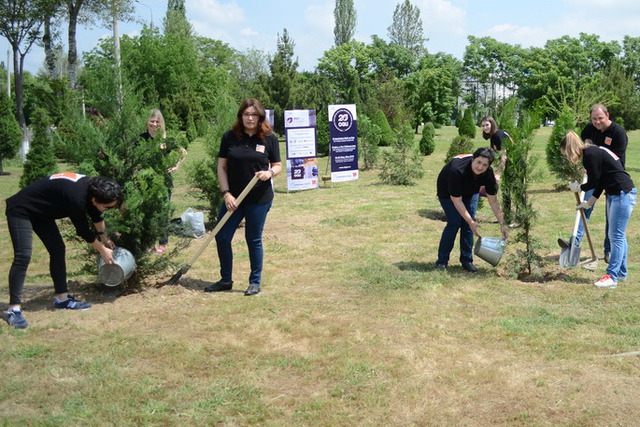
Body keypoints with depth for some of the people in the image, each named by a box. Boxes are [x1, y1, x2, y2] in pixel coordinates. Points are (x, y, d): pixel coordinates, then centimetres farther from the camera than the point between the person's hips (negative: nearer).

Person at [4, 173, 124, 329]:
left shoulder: (91, 187, -9)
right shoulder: (76, 197, -35)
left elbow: (96, 215, 13)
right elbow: (83, 231, -21)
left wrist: (104, 238, 25)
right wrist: (103, 250, -7)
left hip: (40, 211, 10)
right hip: (20, 211, -10)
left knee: (58, 250, 6)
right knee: (23, 256, -18)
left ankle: (62, 297, 12)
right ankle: (14, 309, -17)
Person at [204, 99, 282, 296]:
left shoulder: (269, 138, -2)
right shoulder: (229, 137, -1)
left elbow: (278, 165, 5)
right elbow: (222, 167, 2)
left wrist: (270, 172, -18)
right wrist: (226, 193, -7)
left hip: (259, 198, -2)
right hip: (233, 197, 2)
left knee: (254, 239, 6)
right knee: (221, 237, 5)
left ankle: (255, 282, 22)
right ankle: (225, 280, 24)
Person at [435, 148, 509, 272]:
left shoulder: (488, 173, -26)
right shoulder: (457, 169, -41)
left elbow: (493, 200, -17)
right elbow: (456, 199, -34)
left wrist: (502, 223, -19)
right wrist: (471, 221, -34)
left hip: (470, 192, 4)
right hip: (448, 193, -4)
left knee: (468, 223, -5)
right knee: (454, 223, -15)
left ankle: (467, 260, 8)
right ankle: (442, 261, -4)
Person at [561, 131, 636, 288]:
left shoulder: (590, 155, -17)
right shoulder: (593, 151, 13)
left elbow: (594, 182, -12)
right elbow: (600, 182, 17)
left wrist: (578, 188, 6)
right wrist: (588, 203, 22)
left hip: (623, 194, -10)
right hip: (615, 194, 10)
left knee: (616, 236, -7)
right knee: (615, 235, 15)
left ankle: (612, 277, -4)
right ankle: (621, 273, 24)